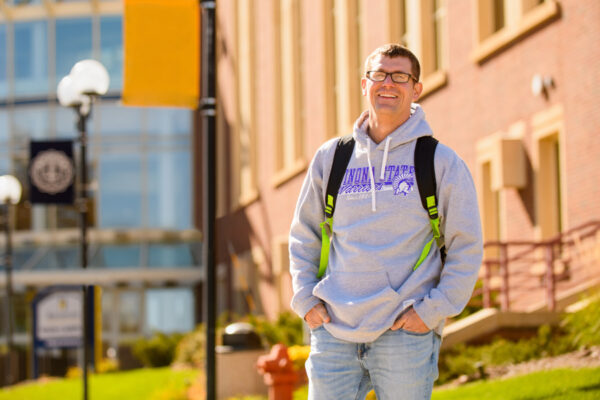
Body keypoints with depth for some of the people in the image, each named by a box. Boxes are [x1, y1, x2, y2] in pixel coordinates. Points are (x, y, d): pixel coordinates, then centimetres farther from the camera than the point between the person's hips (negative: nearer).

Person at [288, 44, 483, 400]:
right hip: (334, 329, 3)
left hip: (406, 334, -2)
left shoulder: (442, 163, 2)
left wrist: (433, 309, -7)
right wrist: (306, 298, 6)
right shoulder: (331, 158, 10)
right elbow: (304, 235, 19)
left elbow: (467, 248, 3)